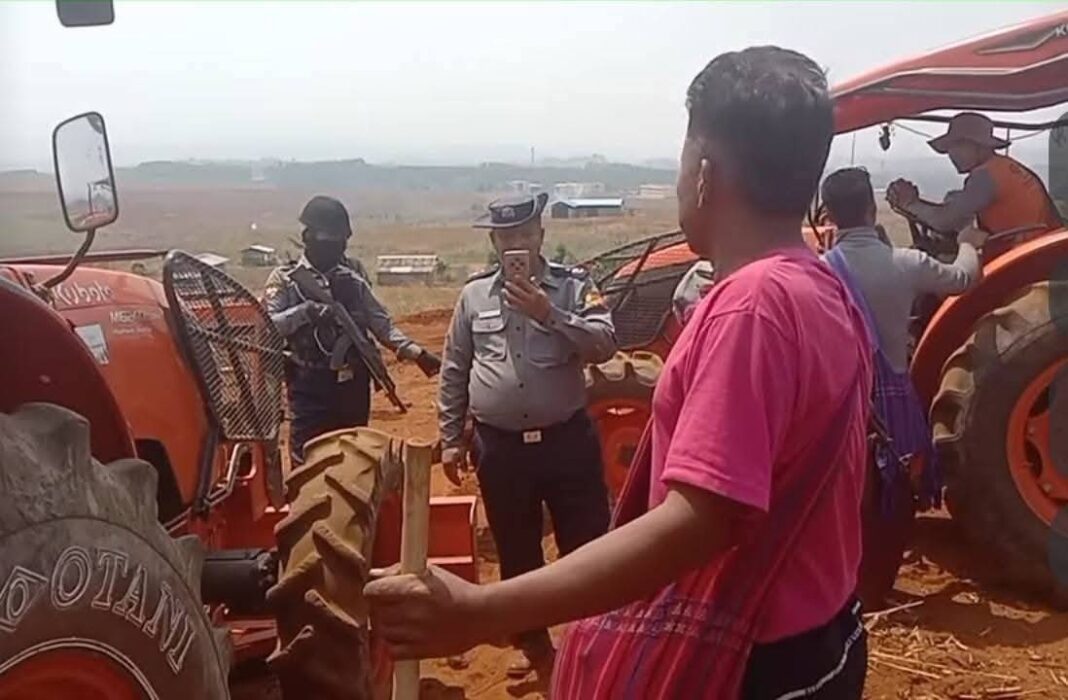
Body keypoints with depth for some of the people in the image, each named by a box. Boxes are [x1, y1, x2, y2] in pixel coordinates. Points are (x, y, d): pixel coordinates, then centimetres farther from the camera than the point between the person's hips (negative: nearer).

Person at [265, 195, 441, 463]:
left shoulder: (353, 282, 8)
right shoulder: (285, 278, -1)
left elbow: (383, 325, 5)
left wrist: (417, 353, -8)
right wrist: (305, 312, -25)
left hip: (353, 386, 4)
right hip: (310, 388, -4)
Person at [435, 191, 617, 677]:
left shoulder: (574, 286, -1)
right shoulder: (474, 295, 5)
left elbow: (605, 344, -14)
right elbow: (454, 373, 9)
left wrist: (550, 314, -24)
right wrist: (450, 439, 8)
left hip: (567, 439, -2)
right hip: (500, 446, 2)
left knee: (586, 545, 5)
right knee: (516, 553, 15)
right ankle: (531, 641, 33)